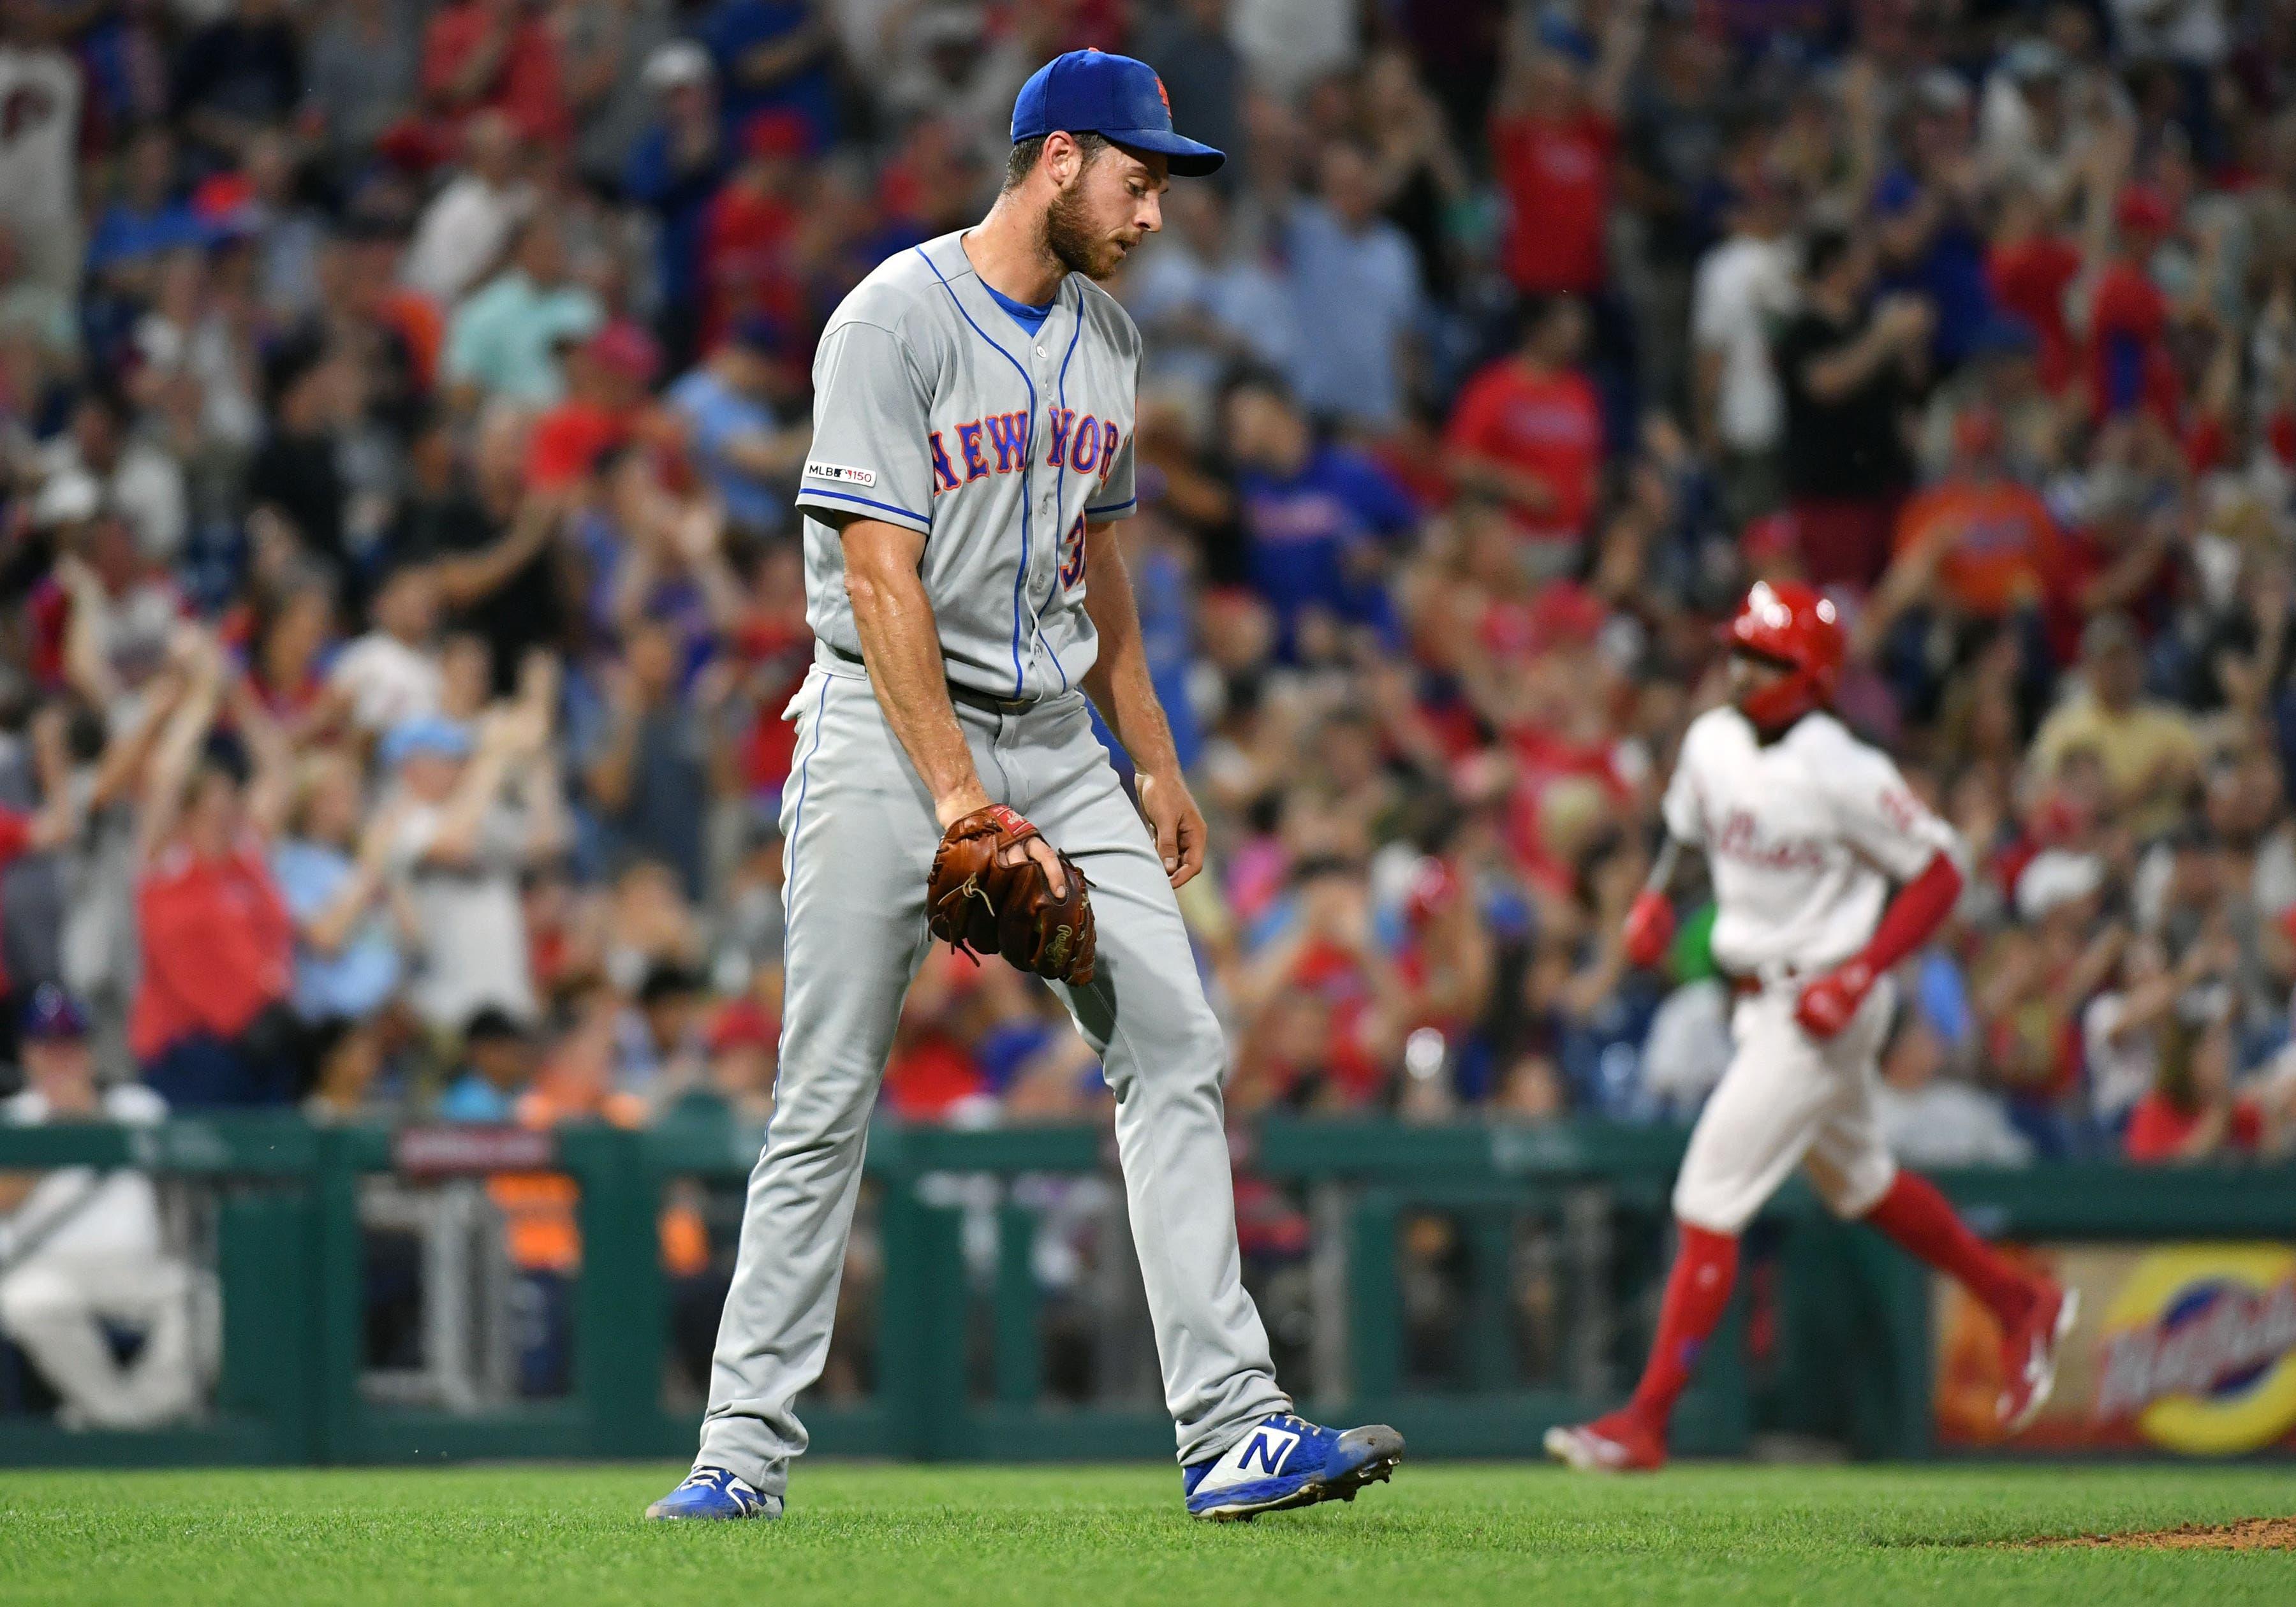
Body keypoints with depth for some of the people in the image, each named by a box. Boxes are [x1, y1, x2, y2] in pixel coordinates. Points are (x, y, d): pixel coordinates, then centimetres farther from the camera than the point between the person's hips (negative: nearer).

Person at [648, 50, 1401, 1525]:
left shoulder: (1109, 339, 11)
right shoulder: (896, 321, -13)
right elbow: (882, 579, -18)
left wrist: (1154, 764, 18)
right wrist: (963, 803, -24)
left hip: (1056, 735, 7)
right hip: (887, 731, -6)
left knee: (1176, 1047, -5)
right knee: (827, 1098, -5)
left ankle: (1231, 1430, -8)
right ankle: (746, 1453, 2)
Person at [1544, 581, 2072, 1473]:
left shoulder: (1843, 773, -21)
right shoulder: (1712, 741, 1)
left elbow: (1938, 873, -15)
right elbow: (1685, 828, 20)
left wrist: (1859, 975, -22)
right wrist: (1656, 899, 0)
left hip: (1820, 1006, -9)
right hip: (1757, 996, 9)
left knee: (1710, 1201, -11)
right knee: (1857, 1181, 23)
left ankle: (1645, 1421, -8)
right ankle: (2021, 1305, 41)